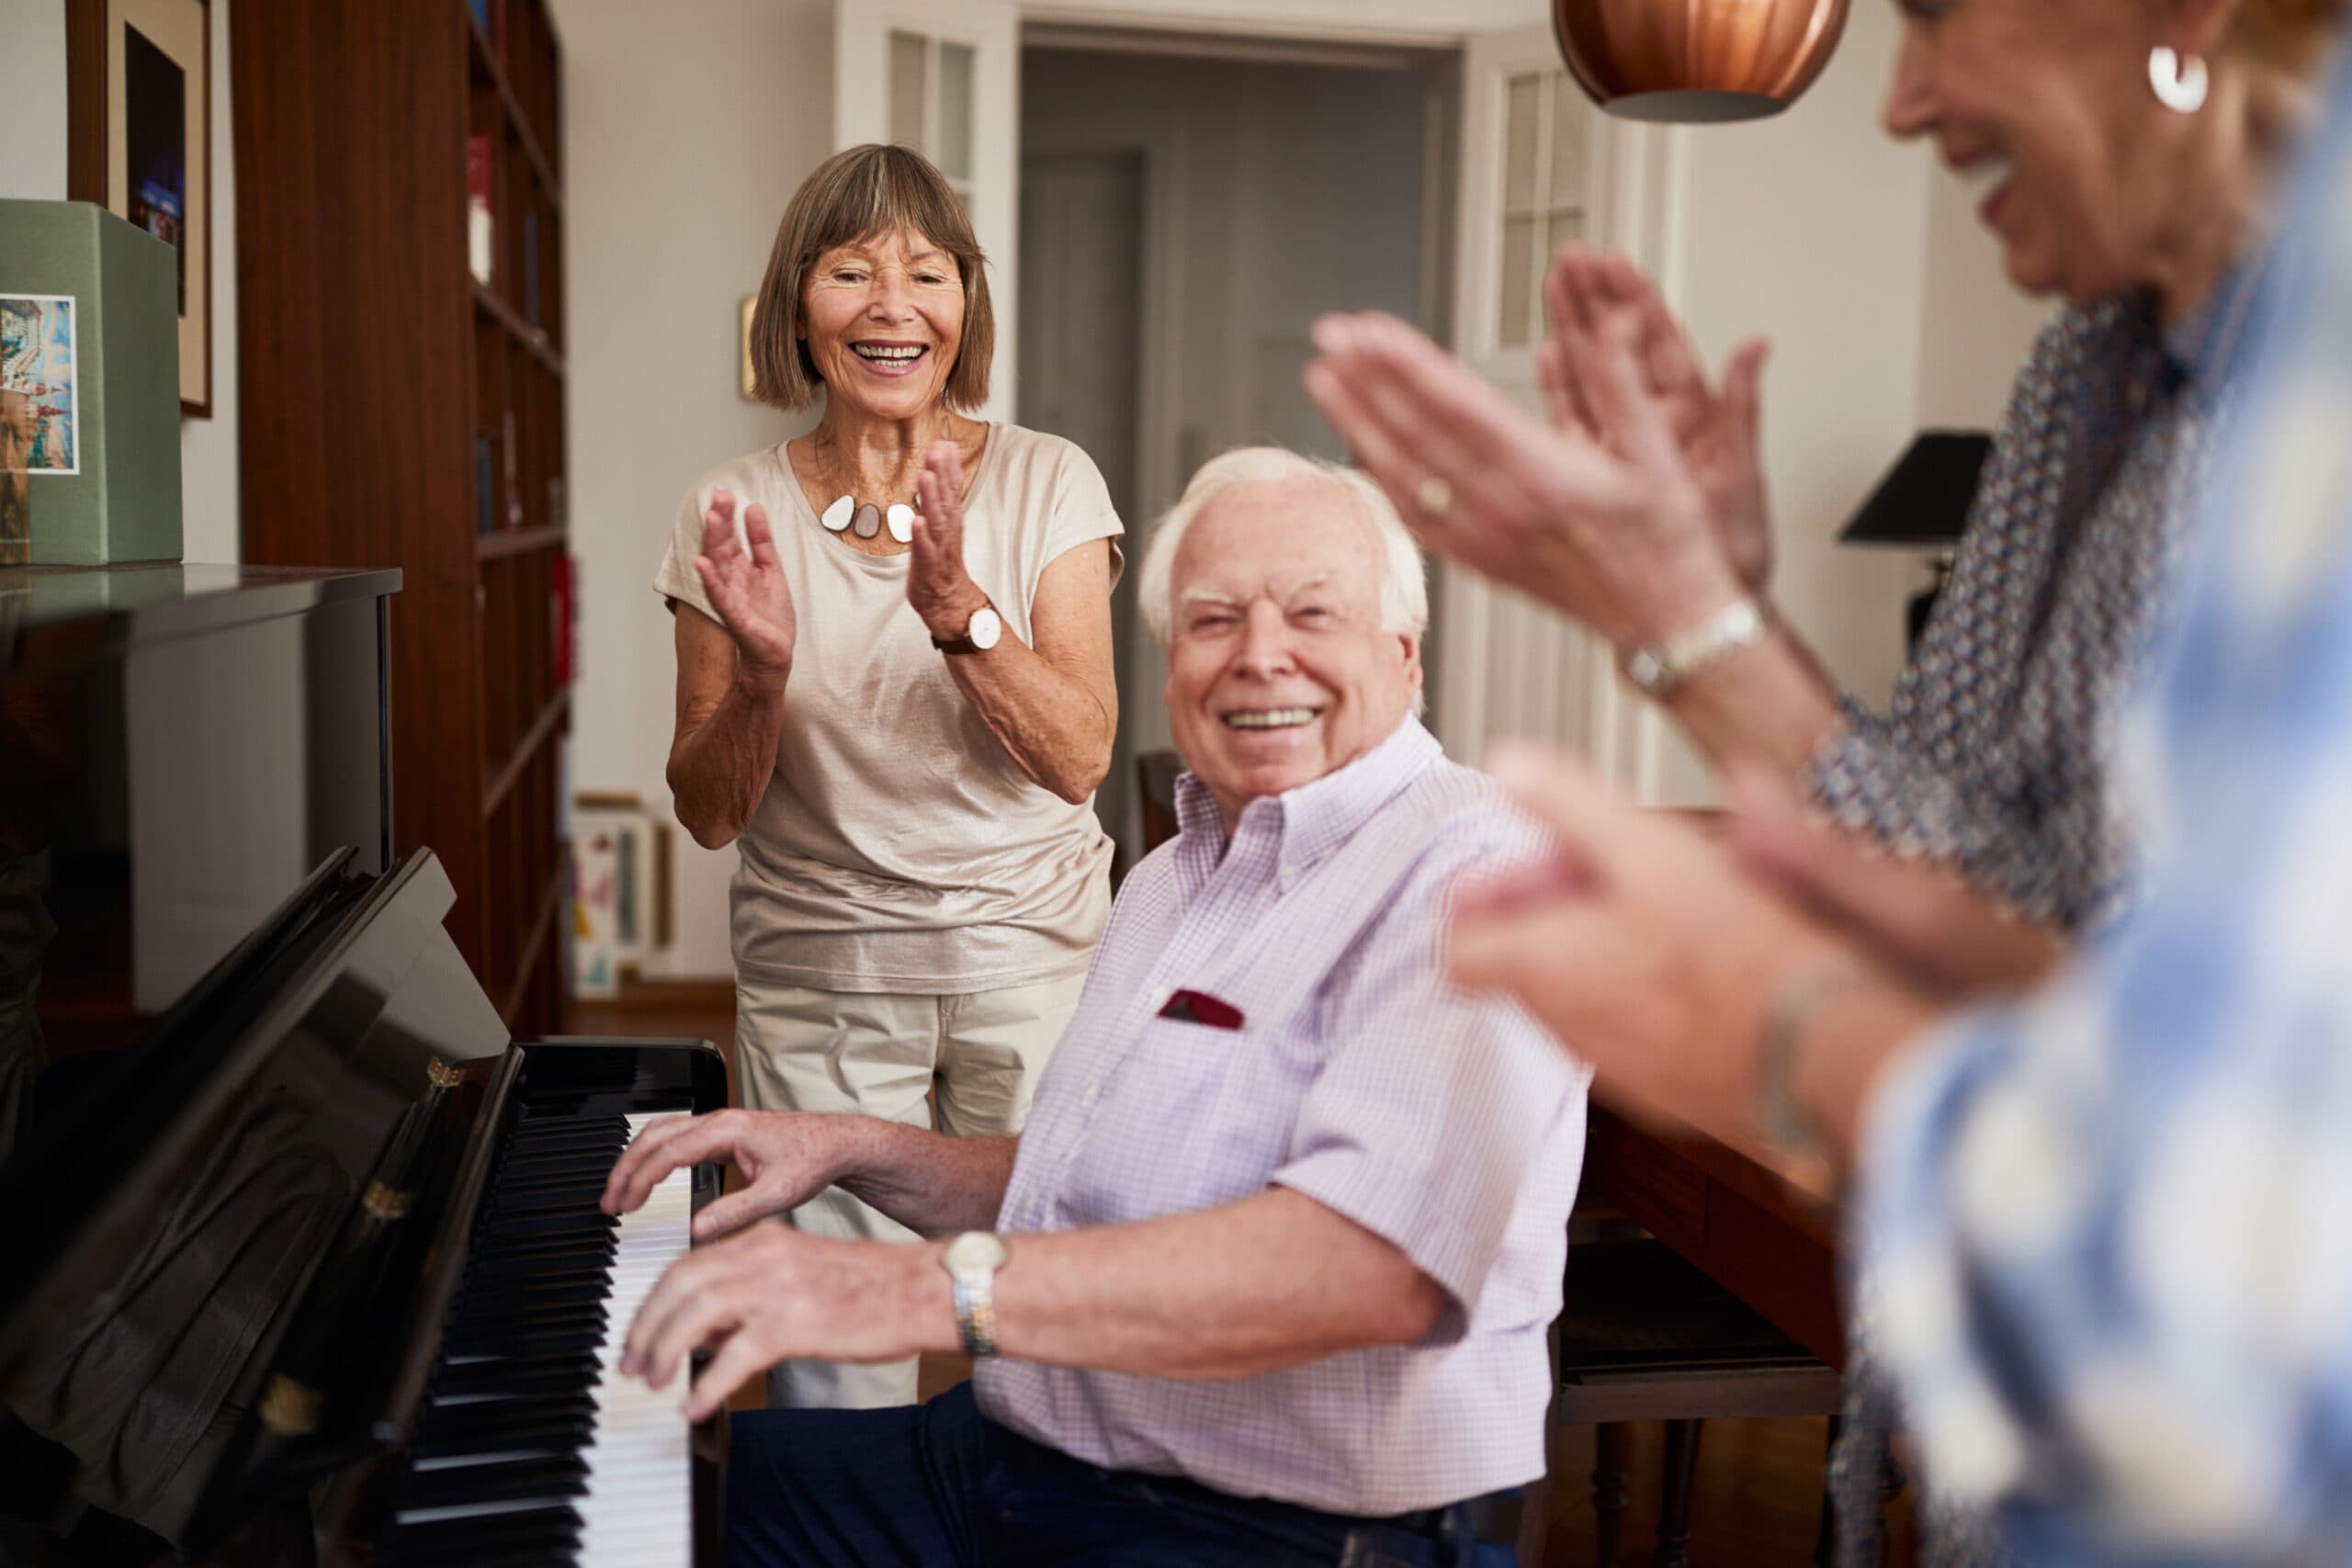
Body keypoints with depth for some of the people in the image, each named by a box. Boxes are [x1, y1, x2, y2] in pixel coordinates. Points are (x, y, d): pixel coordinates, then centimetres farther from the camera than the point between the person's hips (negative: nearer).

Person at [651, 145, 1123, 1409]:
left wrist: (957, 608, -23)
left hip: (1028, 957, 0)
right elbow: (708, 815, 0)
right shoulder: (733, 514, 0)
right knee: (832, 1368, -1)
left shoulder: (1047, 484, -1)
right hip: (818, 974, 0)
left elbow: (1079, 758, -9)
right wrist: (760, 672, -19)